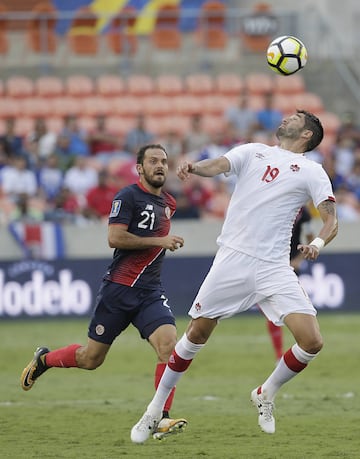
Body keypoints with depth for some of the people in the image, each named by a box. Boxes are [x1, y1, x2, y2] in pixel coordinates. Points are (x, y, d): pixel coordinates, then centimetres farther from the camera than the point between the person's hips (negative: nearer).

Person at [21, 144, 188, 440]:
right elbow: (115, 238, -20)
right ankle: (43, 360, 35)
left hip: (150, 290, 5)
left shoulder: (168, 203, 14)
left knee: (169, 344, -20)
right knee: (91, 359, 5)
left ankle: (161, 419, -18)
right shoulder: (128, 197, -9)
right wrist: (159, 241, -19)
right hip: (119, 287, -5)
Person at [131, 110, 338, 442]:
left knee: (312, 342, -12)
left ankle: (266, 395, 14)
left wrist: (318, 243, -22)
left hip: (274, 268, -1)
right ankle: (155, 410, 18)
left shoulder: (312, 172, 8)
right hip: (233, 259, 1)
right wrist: (193, 167, -27)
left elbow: (331, 221, 1)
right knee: (197, 333, 4)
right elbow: (217, 166, -4)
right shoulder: (253, 152, 13)